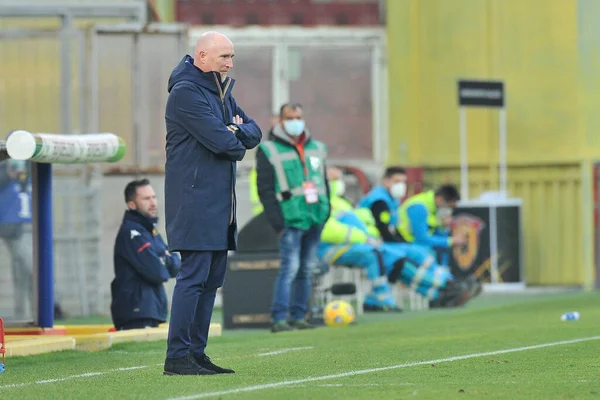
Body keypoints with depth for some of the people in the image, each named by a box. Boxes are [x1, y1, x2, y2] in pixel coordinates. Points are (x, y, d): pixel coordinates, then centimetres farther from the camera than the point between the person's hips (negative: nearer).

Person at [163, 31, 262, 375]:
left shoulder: (221, 90, 18)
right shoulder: (186, 92, -13)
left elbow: (254, 133, 15)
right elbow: (220, 141, -21)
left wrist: (236, 132, -7)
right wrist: (239, 144, 1)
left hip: (220, 201, 10)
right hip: (196, 200, -10)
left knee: (213, 278, 10)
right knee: (194, 275, -11)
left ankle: (197, 352, 14)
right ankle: (177, 357, -10)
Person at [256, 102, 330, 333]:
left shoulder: (317, 149, 17)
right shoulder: (268, 151, 1)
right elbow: (265, 190, -4)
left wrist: (326, 212, 13)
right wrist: (277, 222, -11)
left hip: (315, 219, 6)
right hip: (291, 220, -6)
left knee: (307, 269, 6)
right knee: (289, 267, -14)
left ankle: (298, 317, 10)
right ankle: (279, 319, -15)